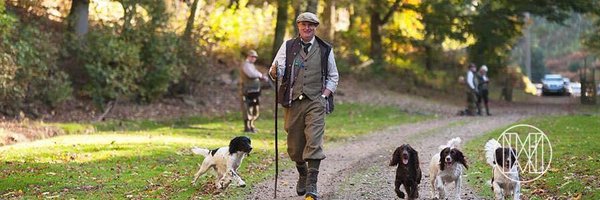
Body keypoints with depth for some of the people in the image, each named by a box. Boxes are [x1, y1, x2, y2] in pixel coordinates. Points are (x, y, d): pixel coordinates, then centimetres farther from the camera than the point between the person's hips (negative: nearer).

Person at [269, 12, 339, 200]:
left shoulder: (325, 50, 7)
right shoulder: (288, 46, 7)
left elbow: (333, 77, 14)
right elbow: (277, 70, -1)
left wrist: (324, 96, -1)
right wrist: (274, 71, -25)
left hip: (315, 102, -1)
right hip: (293, 101, 1)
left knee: (314, 142, -14)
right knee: (294, 145, 8)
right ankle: (302, 175, 34)